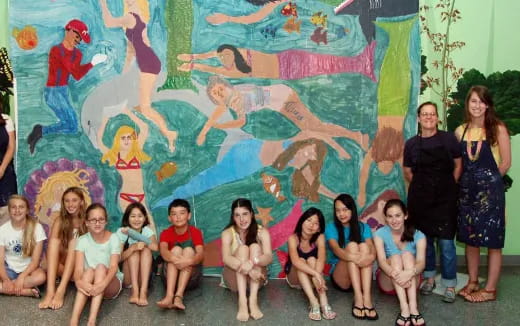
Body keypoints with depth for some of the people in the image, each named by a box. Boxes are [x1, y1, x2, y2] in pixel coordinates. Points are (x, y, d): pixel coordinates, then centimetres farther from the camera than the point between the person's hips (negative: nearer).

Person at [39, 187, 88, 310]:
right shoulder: (60, 220, 2)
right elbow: (52, 242, -12)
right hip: (63, 263, 2)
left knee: (74, 242, -29)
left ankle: (61, 290, -42)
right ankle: (50, 290, -42)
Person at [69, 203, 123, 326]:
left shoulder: (113, 238, -9)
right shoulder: (83, 240, -5)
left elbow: (113, 266, -22)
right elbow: (78, 268, -17)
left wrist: (103, 284, -43)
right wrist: (78, 281, -42)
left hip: (111, 285, -1)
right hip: (89, 284, 1)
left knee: (101, 267, -30)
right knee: (89, 270, -30)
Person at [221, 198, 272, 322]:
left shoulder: (262, 232, -10)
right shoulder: (228, 233, -12)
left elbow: (269, 257, -26)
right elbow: (226, 258, -29)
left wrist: (252, 262, -48)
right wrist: (247, 268, -47)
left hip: (256, 277, 1)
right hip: (234, 278, -1)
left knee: (255, 247, -24)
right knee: (242, 248, -26)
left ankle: (253, 300, -39)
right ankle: (242, 301, -42)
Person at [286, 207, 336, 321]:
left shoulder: (320, 237, -16)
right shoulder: (293, 238, -23)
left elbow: (321, 258, -33)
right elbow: (295, 261, -40)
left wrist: (317, 275, -52)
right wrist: (316, 274, -52)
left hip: (310, 278, 1)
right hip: (295, 278, -1)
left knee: (312, 260, -28)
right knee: (301, 261, -30)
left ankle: (324, 303, -41)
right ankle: (314, 303, -45)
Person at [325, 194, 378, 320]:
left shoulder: (363, 227, 5)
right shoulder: (331, 227, -1)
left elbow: (372, 249, -12)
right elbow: (336, 249, -21)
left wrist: (371, 256, -38)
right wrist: (353, 257, -43)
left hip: (361, 275, 2)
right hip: (340, 276, -2)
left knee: (364, 246, -25)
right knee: (352, 245, -26)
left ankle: (367, 298, -40)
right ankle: (358, 298, -40)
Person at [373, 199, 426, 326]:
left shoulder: (418, 235, -7)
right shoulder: (380, 234, -8)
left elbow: (421, 262, -23)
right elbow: (381, 261, -23)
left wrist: (410, 272, -47)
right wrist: (394, 274, -45)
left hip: (411, 281, 0)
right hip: (388, 281, 0)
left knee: (407, 254, -26)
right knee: (395, 257, -27)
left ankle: (413, 307, -42)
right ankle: (404, 309, -46)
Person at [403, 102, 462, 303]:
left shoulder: (448, 139, 0)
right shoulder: (411, 144, 4)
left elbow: (458, 165, 7)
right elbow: (407, 172, 12)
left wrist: (449, 187, 2)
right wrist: (424, 185, 6)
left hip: (445, 197, -2)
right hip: (420, 198, 2)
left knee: (446, 241, -4)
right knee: (425, 239, 10)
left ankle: (450, 284, 8)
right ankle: (429, 277, 28)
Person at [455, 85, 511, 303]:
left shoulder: (498, 129, -7)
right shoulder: (460, 132, 6)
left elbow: (506, 162, -5)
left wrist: (488, 179, 2)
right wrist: (472, 180, 3)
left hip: (490, 190, -5)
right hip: (467, 189, 5)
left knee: (492, 240, 2)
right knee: (470, 238, 13)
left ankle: (490, 289, 12)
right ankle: (472, 282, 28)